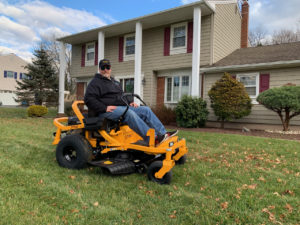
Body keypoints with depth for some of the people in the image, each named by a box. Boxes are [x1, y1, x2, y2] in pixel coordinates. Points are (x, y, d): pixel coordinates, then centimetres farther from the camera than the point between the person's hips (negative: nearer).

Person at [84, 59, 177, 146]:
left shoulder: (115, 82, 28)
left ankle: (163, 133, -15)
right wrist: (105, 108, -20)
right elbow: (89, 99, -9)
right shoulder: (95, 83, 3)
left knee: (146, 110, -8)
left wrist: (130, 102, 12)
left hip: (122, 107, 8)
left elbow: (122, 95, 35)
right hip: (105, 112, -8)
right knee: (129, 113, -36)